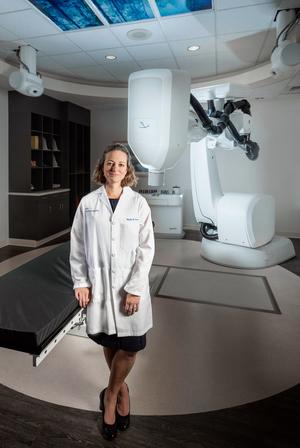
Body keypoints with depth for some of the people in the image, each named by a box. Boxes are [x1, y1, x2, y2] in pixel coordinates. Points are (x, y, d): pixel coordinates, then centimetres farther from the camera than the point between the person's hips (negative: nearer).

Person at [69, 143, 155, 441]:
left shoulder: (138, 203, -5)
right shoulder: (88, 203, -2)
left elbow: (146, 249, -6)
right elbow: (77, 246, 2)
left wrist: (135, 288, -12)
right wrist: (80, 282, -4)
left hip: (130, 285, -1)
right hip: (98, 283, 1)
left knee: (130, 346, 3)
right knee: (109, 342, 15)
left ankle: (111, 394, 31)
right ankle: (121, 390, 41)